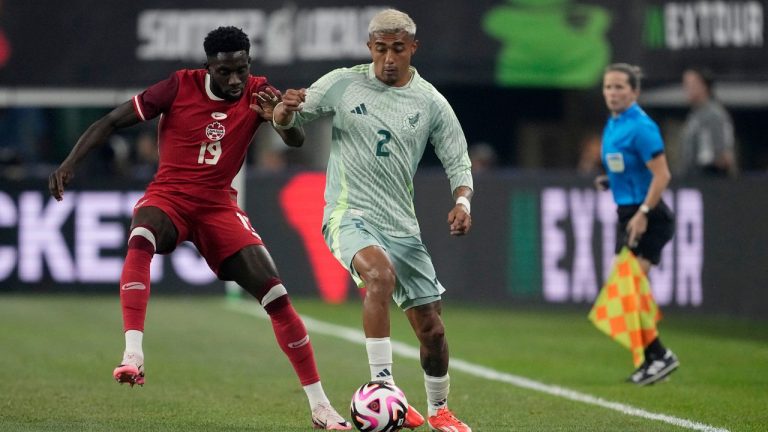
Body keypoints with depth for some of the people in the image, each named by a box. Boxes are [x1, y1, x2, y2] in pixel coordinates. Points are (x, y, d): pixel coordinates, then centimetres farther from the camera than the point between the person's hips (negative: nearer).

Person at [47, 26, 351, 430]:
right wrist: (69, 164, -15)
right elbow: (112, 121, -5)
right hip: (168, 196, -2)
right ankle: (132, 356, -46)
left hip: (218, 206, 2)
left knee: (276, 295, -8)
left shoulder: (258, 93, -6)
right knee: (141, 240, -39)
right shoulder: (180, 87, -11)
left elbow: (296, 141, -18)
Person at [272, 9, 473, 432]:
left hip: (402, 225, 4)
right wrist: (284, 109, -19)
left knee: (431, 328, 6)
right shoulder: (342, 83, -3)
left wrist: (461, 202, -12)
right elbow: (287, 121, 5)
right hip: (349, 217, -3)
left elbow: (458, 163, 8)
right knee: (380, 274, -36)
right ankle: (383, 388, -30)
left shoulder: (431, 103, 1)